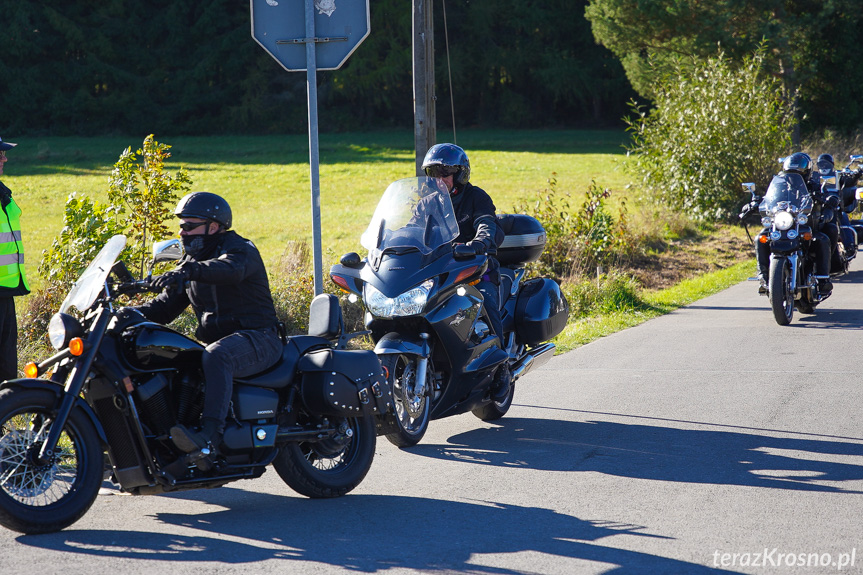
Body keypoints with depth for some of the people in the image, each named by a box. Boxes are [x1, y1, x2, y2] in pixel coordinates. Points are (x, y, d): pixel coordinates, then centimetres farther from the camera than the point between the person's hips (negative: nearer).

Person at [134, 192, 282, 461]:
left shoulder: (240, 248, -6)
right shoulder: (191, 261, 19)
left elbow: (230, 269, -32)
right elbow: (166, 306, 16)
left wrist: (189, 271, -48)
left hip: (257, 338, -9)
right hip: (214, 341, 9)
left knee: (216, 356, -38)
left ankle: (210, 435, -48)